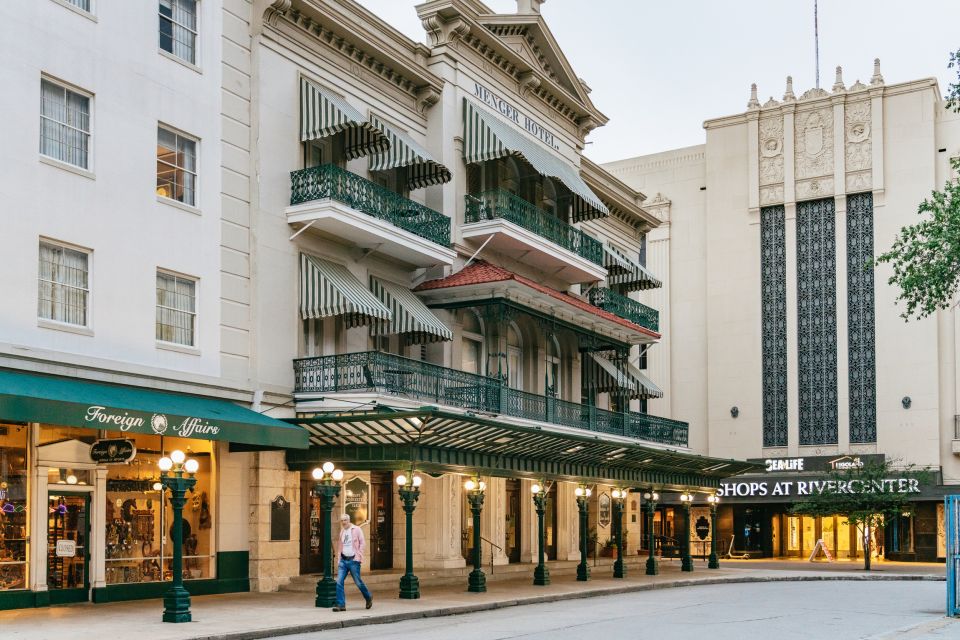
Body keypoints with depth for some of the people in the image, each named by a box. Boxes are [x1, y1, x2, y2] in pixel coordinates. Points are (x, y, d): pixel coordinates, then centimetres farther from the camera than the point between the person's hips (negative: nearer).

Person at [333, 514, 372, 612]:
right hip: (343, 560, 5)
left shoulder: (356, 530, -2)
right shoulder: (341, 532, 14)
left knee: (358, 582, 2)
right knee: (339, 582, -7)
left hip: (353, 560, -5)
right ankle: (341, 605, -5)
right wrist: (339, 559, 13)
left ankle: (368, 598, 26)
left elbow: (363, 543, -5)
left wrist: (358, 555, -12)